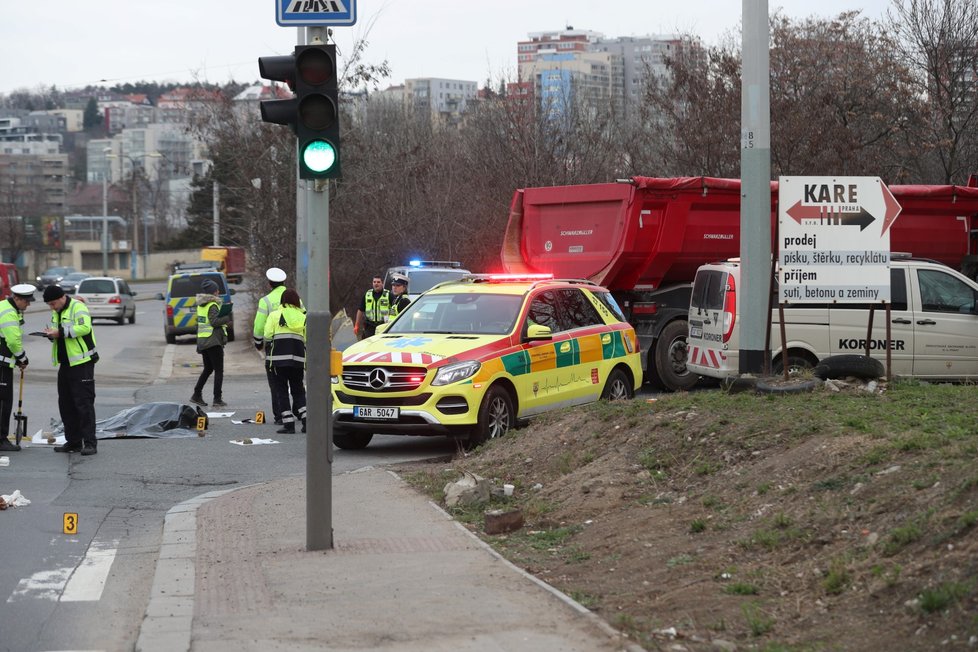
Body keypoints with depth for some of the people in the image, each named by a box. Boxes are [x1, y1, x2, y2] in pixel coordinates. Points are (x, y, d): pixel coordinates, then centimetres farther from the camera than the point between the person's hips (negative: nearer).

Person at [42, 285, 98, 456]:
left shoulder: (77, 307, -12)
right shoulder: (56, 312, 16)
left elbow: (84, 327, -26)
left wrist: (61, 332, -26)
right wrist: (51, 334, -1)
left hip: (82, 364, -9)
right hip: (65, 363, 9)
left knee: (84, 403, -10)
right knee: (66, 404, 11)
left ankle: (90, 443, -8)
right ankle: (73, 442, 18)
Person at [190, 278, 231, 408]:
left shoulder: (201, 305, 12)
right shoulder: (212, 305, -14)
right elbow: (214, 321, -23)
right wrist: (227, 318, -14)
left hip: (202, 341, 9)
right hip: (214, 341, -8)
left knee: (208, 369, 20)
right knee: (219, 370, -3)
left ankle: (197, 395, 19)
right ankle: (217, 399, -5)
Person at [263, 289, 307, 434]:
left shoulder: (275, 315, 2)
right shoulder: (303, 317, 12)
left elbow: (268, 336, -3)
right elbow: (307, 341, 10)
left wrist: (268, 358, 8)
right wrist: (307, 362, 18)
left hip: (279, 358, -3)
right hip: (298, 358, 3)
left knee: (282, 391, 2)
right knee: (298, 390, 14)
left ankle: (288, 424, -4)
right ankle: (306, 421, 1)